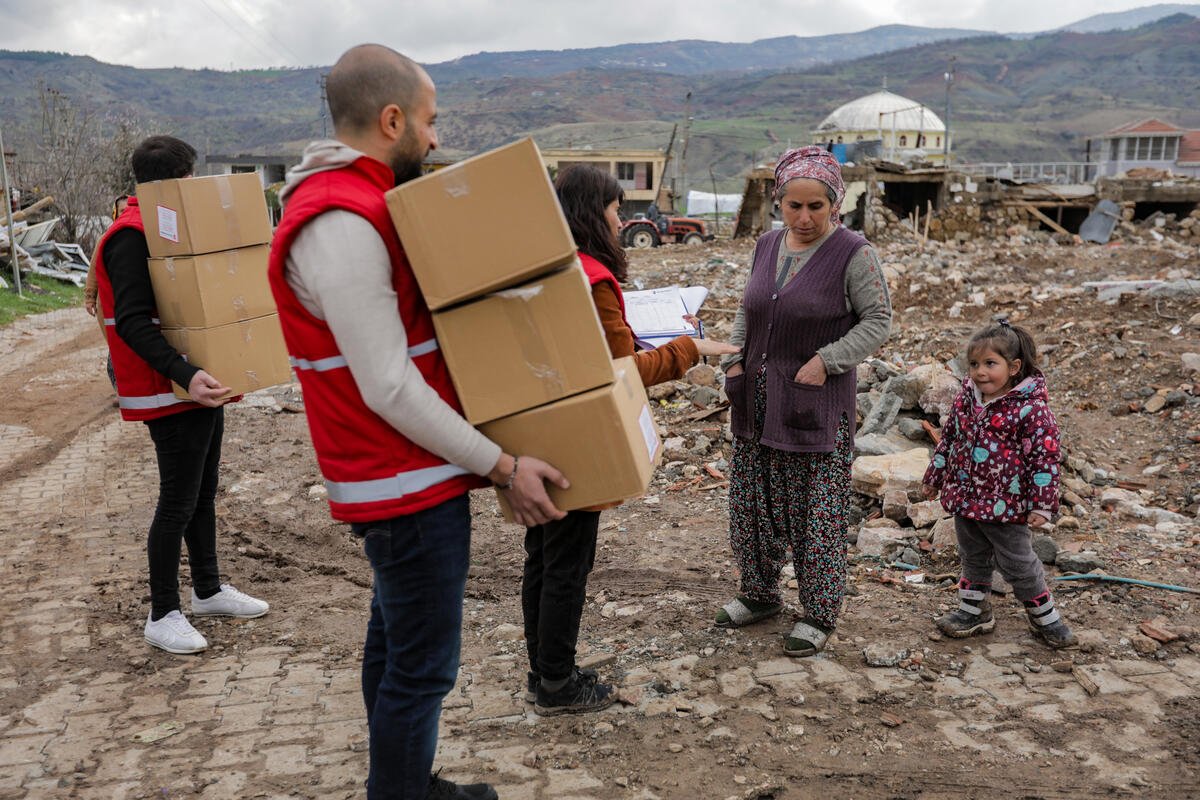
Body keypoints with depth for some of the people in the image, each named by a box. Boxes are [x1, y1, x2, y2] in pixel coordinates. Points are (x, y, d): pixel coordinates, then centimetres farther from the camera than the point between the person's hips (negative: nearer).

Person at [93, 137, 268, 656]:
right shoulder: (130, 238, -18)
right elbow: (132, 323, -26)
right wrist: (185, 375, -36)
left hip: (201, 385, 10)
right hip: (170, 395, -10)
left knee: (203, 492, 18)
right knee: (178, 502, -3)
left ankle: (208, 589, 32)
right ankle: (163, 616, 10)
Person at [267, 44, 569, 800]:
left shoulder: (362, 206, 11)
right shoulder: (339, 225, -23)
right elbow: (389, 389, -25)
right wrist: (503, 467, -18)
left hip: (406, 477, 11)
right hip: (410, 483, -11)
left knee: (396, 642, 21)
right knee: (422, 665, 1)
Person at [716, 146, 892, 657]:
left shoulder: (853, 254, -9)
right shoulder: (767, 246, 9)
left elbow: (877, 322, -8)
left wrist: (826, 360, -17)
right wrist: (734, 361, 5)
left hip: (817, 403, -6)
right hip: (756, 399, 6)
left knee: (816, 511, 1)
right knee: (752, 500, 13)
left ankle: (819, 614, 16)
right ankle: (760, 594, 31)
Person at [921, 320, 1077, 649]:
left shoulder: (1031, 408, -18)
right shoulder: (967, 398, 0)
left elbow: (1045, 457, -16)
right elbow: (949, 437, 12)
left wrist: (1042, 504, -17)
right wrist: (934, 477, 17)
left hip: (1005, 505, -5)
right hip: (964, 498, 6)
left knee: (1019, 565, 7)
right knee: (973, 559, 19)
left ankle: (1046, 618, 26)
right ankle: (972, 611, 35)